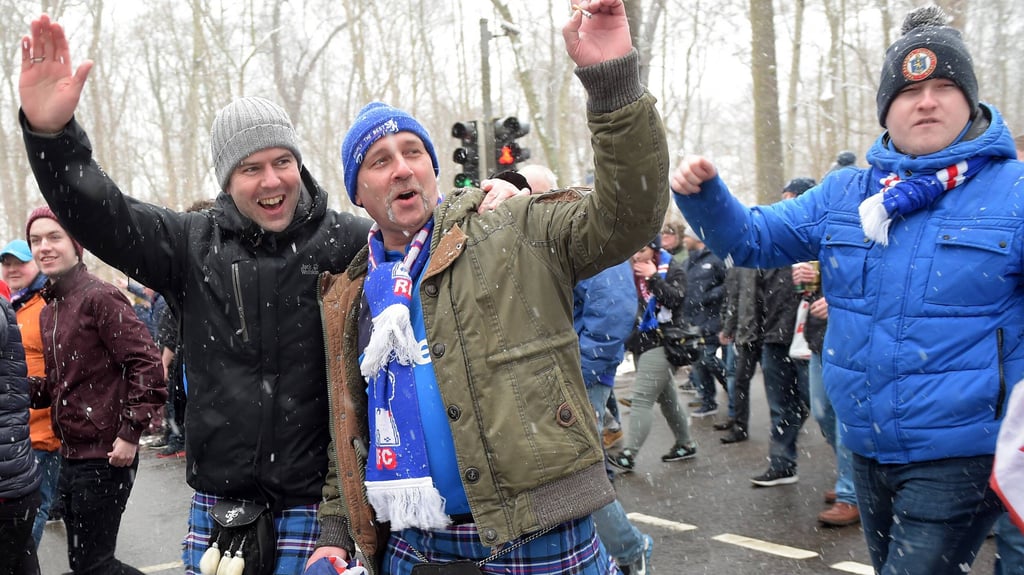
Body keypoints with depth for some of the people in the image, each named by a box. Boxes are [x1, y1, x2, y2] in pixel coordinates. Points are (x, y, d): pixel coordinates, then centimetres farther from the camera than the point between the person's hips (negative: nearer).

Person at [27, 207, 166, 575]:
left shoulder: (99, 297, -14)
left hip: (105, 456, -9)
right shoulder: (49, 310, 13)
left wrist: (130, 434, -21)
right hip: (71, 455, 9)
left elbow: (147, 365, -19)